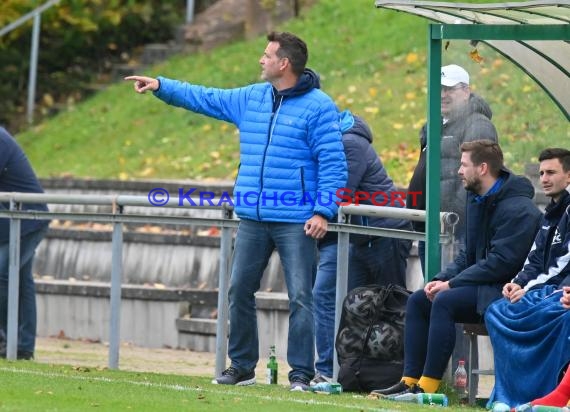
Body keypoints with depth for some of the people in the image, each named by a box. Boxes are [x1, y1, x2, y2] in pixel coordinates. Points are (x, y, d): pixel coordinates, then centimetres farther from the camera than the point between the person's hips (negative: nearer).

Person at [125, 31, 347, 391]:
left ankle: (301, 374, -2)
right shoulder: (250, 99, 12)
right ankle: (242, 366, 19)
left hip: (296, 222, -7)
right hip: (252, 219, 7)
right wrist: (161, 86, 16)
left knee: (300, 298, -6)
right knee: (240, 291, 8)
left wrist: (324, 212, -17)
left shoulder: (318, 106, -8)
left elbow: (333, 164, -11)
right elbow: (205, 98, 22)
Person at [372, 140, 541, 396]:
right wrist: (441, 279, 0)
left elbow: (500, 262, -23)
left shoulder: (518, 209, -17)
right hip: (482, 284, 10)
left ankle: (428, 385, -30)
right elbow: (468, 255, 18)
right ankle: (410, 381, -7)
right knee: (417, 301, 0)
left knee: (445, 302, -29)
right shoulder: (477, 200, 15)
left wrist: (452, 284, -20)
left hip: (506, 289, -10)